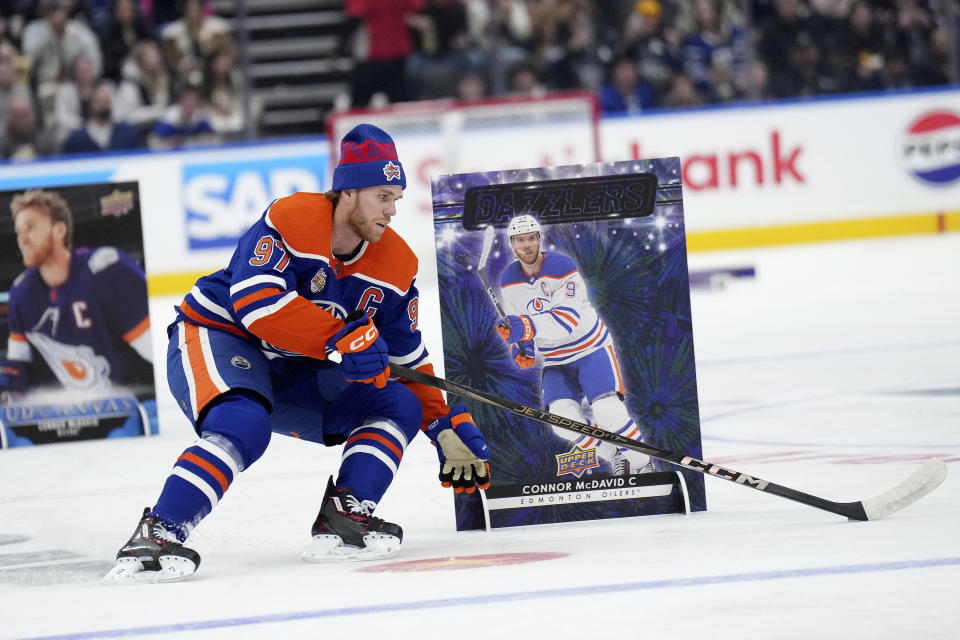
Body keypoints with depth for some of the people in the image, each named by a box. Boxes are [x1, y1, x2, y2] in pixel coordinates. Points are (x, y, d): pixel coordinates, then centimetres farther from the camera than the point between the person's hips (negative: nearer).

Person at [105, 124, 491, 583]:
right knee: (244, 426, -37)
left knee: (398, 405, -7)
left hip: (291, 374, 7)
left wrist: (447, 424, -1)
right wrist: (341, 338, -38)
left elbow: (407, 357, 8)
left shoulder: (396, 265, -2)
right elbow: (257, 301, -35)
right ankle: (157, 534, -38)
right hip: (217, 337, -7)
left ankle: (342, 520, -16)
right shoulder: (291, 219, -22)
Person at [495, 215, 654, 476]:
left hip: (590, 348, -5)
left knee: (607, 410, -21)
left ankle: (642, 464, -2)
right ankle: (616, 460, 4)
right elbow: (518, 323, 11)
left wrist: (527, 326, -43)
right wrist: (520, 347, -10)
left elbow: (568, 319, -32)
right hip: (555, 361, 5)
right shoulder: (509, 280, -3)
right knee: (561, 417, -15)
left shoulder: (561, 267, -21)